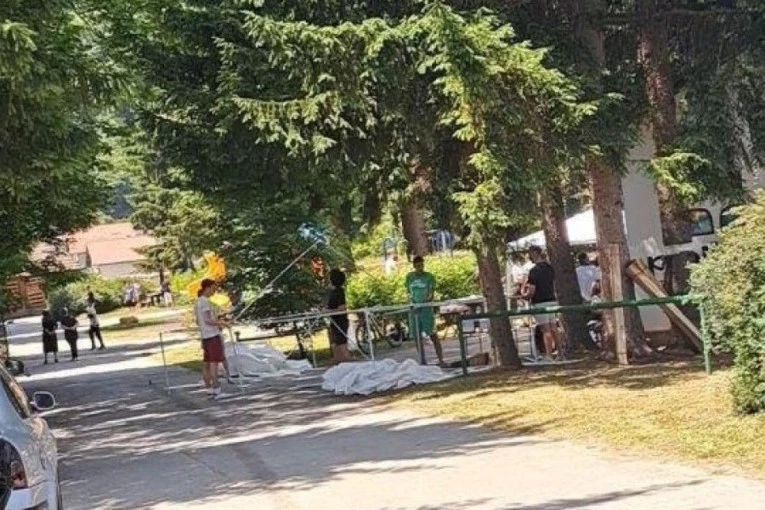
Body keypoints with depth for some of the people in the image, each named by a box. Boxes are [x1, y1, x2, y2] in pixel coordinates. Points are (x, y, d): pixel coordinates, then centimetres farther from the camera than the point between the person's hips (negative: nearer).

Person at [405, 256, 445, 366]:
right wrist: (411, 300, -3)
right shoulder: (409, 277, 11)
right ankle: (422, 360, 17)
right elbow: (408, 292, 16)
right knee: (417, 335, 8)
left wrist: (424, 301, -25)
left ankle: (441, 359, -8)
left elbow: (431, 292, -10)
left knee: (432, 335, -7)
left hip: (426, 308, -4)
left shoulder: (429, 277, -1)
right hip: (414, 309, 4)